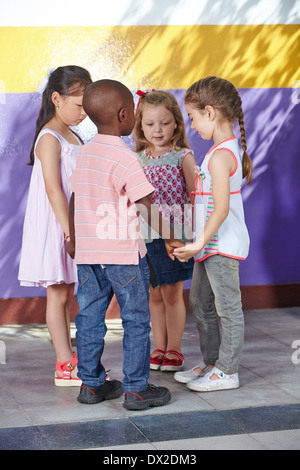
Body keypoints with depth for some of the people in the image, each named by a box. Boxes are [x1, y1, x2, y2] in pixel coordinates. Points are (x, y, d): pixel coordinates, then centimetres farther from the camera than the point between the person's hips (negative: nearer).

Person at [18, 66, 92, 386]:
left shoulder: (71, 137, 14)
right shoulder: (50, 138, -14)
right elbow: (53, 189, -21)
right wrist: (69, 231, -24)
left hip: (71, 226, 9)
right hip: (54, 228, -9)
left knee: (64, 294, 13)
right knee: (58, 295, -2)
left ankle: (68, 360, 21)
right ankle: (64, 366, 4)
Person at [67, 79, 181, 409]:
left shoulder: (83, 153, 6)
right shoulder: (125, 159, -15)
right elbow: (147, 208, -15)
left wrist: (73, 238, 24)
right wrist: (170, 238, -2)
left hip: (87, 252, 7)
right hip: (123, 252, -7)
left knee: (89, 318, 12)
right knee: (136, 320, 4)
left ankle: (91, 384, 21)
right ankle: (135, 389, 8)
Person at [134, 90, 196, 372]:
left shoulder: (182, 156, -4)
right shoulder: (137, 159, 7)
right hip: (146, 234, 4)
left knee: (172, 293, 3)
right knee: (154, 294, 10)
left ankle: (174, 349, 14)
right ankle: (159, 348, 22)